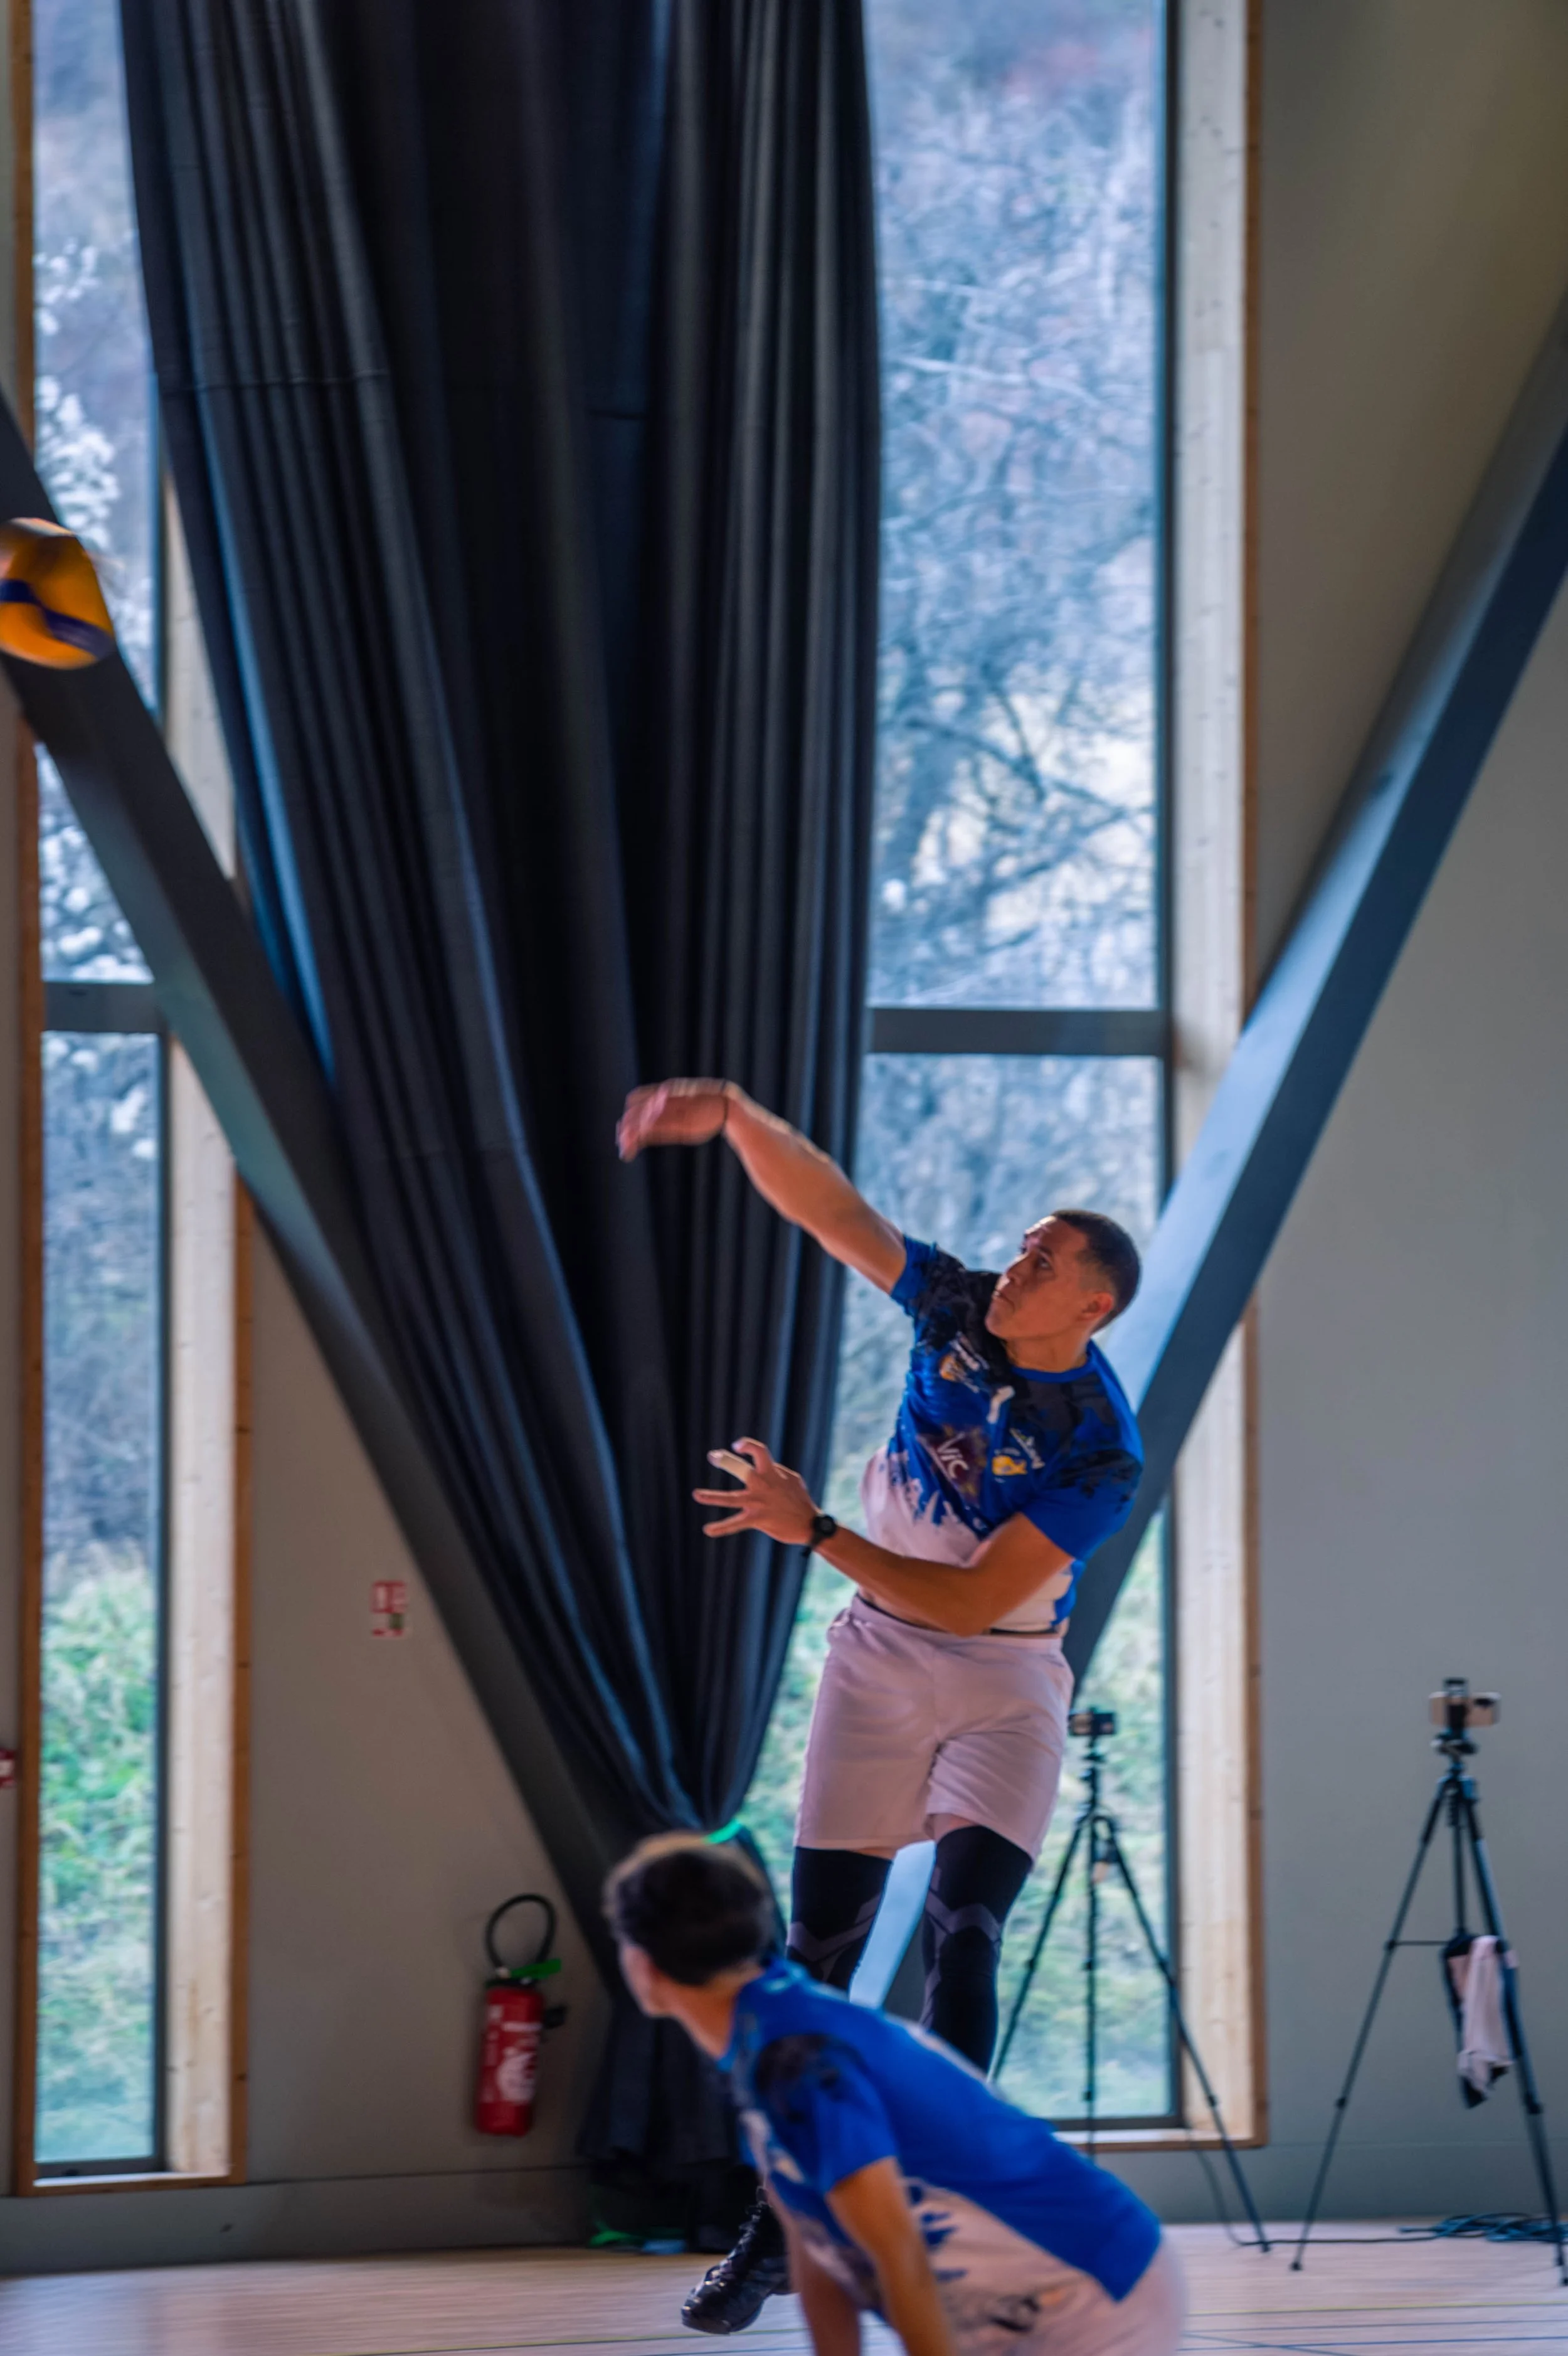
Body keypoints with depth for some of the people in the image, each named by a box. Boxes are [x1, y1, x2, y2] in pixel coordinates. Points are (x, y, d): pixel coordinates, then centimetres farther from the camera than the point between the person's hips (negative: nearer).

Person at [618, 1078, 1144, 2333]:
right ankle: (781, 2228, 10)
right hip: (880, 1657, 4)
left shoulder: (1101, 1457, -22)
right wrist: (734, 1114, -31)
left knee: (962, 1935, -19)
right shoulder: (957, 1308, -8)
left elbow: (976, 1601, -25)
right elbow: (828, 1206, -13)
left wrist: (815, 1531, -27)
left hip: (1005, 1678, -4)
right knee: (821, 1942, 1)